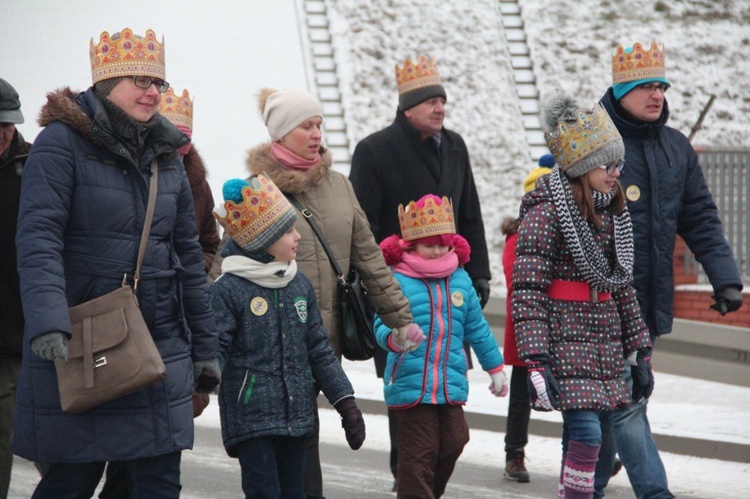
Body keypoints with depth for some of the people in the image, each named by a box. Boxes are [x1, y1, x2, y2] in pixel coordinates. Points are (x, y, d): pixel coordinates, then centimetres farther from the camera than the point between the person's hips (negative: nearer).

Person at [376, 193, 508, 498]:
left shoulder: (460, 279, 10)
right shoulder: (398, 281, -7)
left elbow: (477, 329, 20)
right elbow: (382, 326, -17)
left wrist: (495, 368, 25)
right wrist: (396, 339, -40)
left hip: (451, 385, 5)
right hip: (410, 385, -5)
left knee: (452, 444, 10)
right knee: (418, 453, -5)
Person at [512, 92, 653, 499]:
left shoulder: (611, 214, 12)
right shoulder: (546, 214, -11)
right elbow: (526, 293, -15)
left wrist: (641, 352, 16)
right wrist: (536, 362, -21)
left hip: (606, 346, 7)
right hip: (566, 340, -7)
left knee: (594, 445, 6)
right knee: (586, 434, -16)